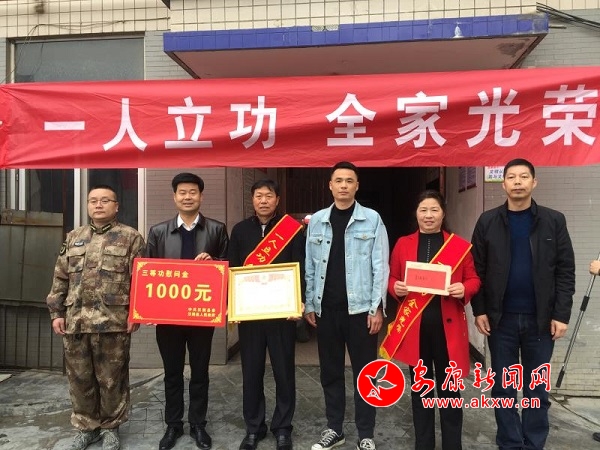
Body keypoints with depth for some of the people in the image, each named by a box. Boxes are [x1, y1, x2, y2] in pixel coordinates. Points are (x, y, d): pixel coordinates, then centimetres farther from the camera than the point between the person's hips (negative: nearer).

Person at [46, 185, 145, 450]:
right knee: (79, 378, 13)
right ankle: (86, 426, 30)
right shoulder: (73, 238, 14)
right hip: (75, 321, 4)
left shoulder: (130, 237, 0)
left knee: (112, 379, 6)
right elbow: (60, 279, 14)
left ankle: (110, 427, 24)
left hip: (114, 322, -4)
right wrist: (56, 312, 8)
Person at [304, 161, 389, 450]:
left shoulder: (372, 219, -2)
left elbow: (380, 267, -4)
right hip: (326, 308, 3)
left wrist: (377, 307, -8)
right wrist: (309, 304, 5)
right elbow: (310, 266, 8)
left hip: (361, 307, -3)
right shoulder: (317, 221, 6)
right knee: (330, 372, 13)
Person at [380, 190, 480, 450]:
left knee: (449, 389, 9)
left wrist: (464, 290, -15)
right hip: (413, 325, 2)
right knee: (420, 388, 13)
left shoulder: (460, 246, 3)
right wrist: (396, 288, -11)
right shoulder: (403, 244, 7)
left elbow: (474, 279, 6)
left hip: (448, 325, -1)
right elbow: (391, 278, 10)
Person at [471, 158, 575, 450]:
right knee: (503, 387, 9)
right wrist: (479, 310, -5)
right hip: (500, 318, 0)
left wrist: (561, 314, -6)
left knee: (537, 388, 10)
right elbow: (477, 269, 1)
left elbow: (565, 271, 0)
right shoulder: (488, 222, 1)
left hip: (540, 319, 0)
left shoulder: (553, 221, 2)